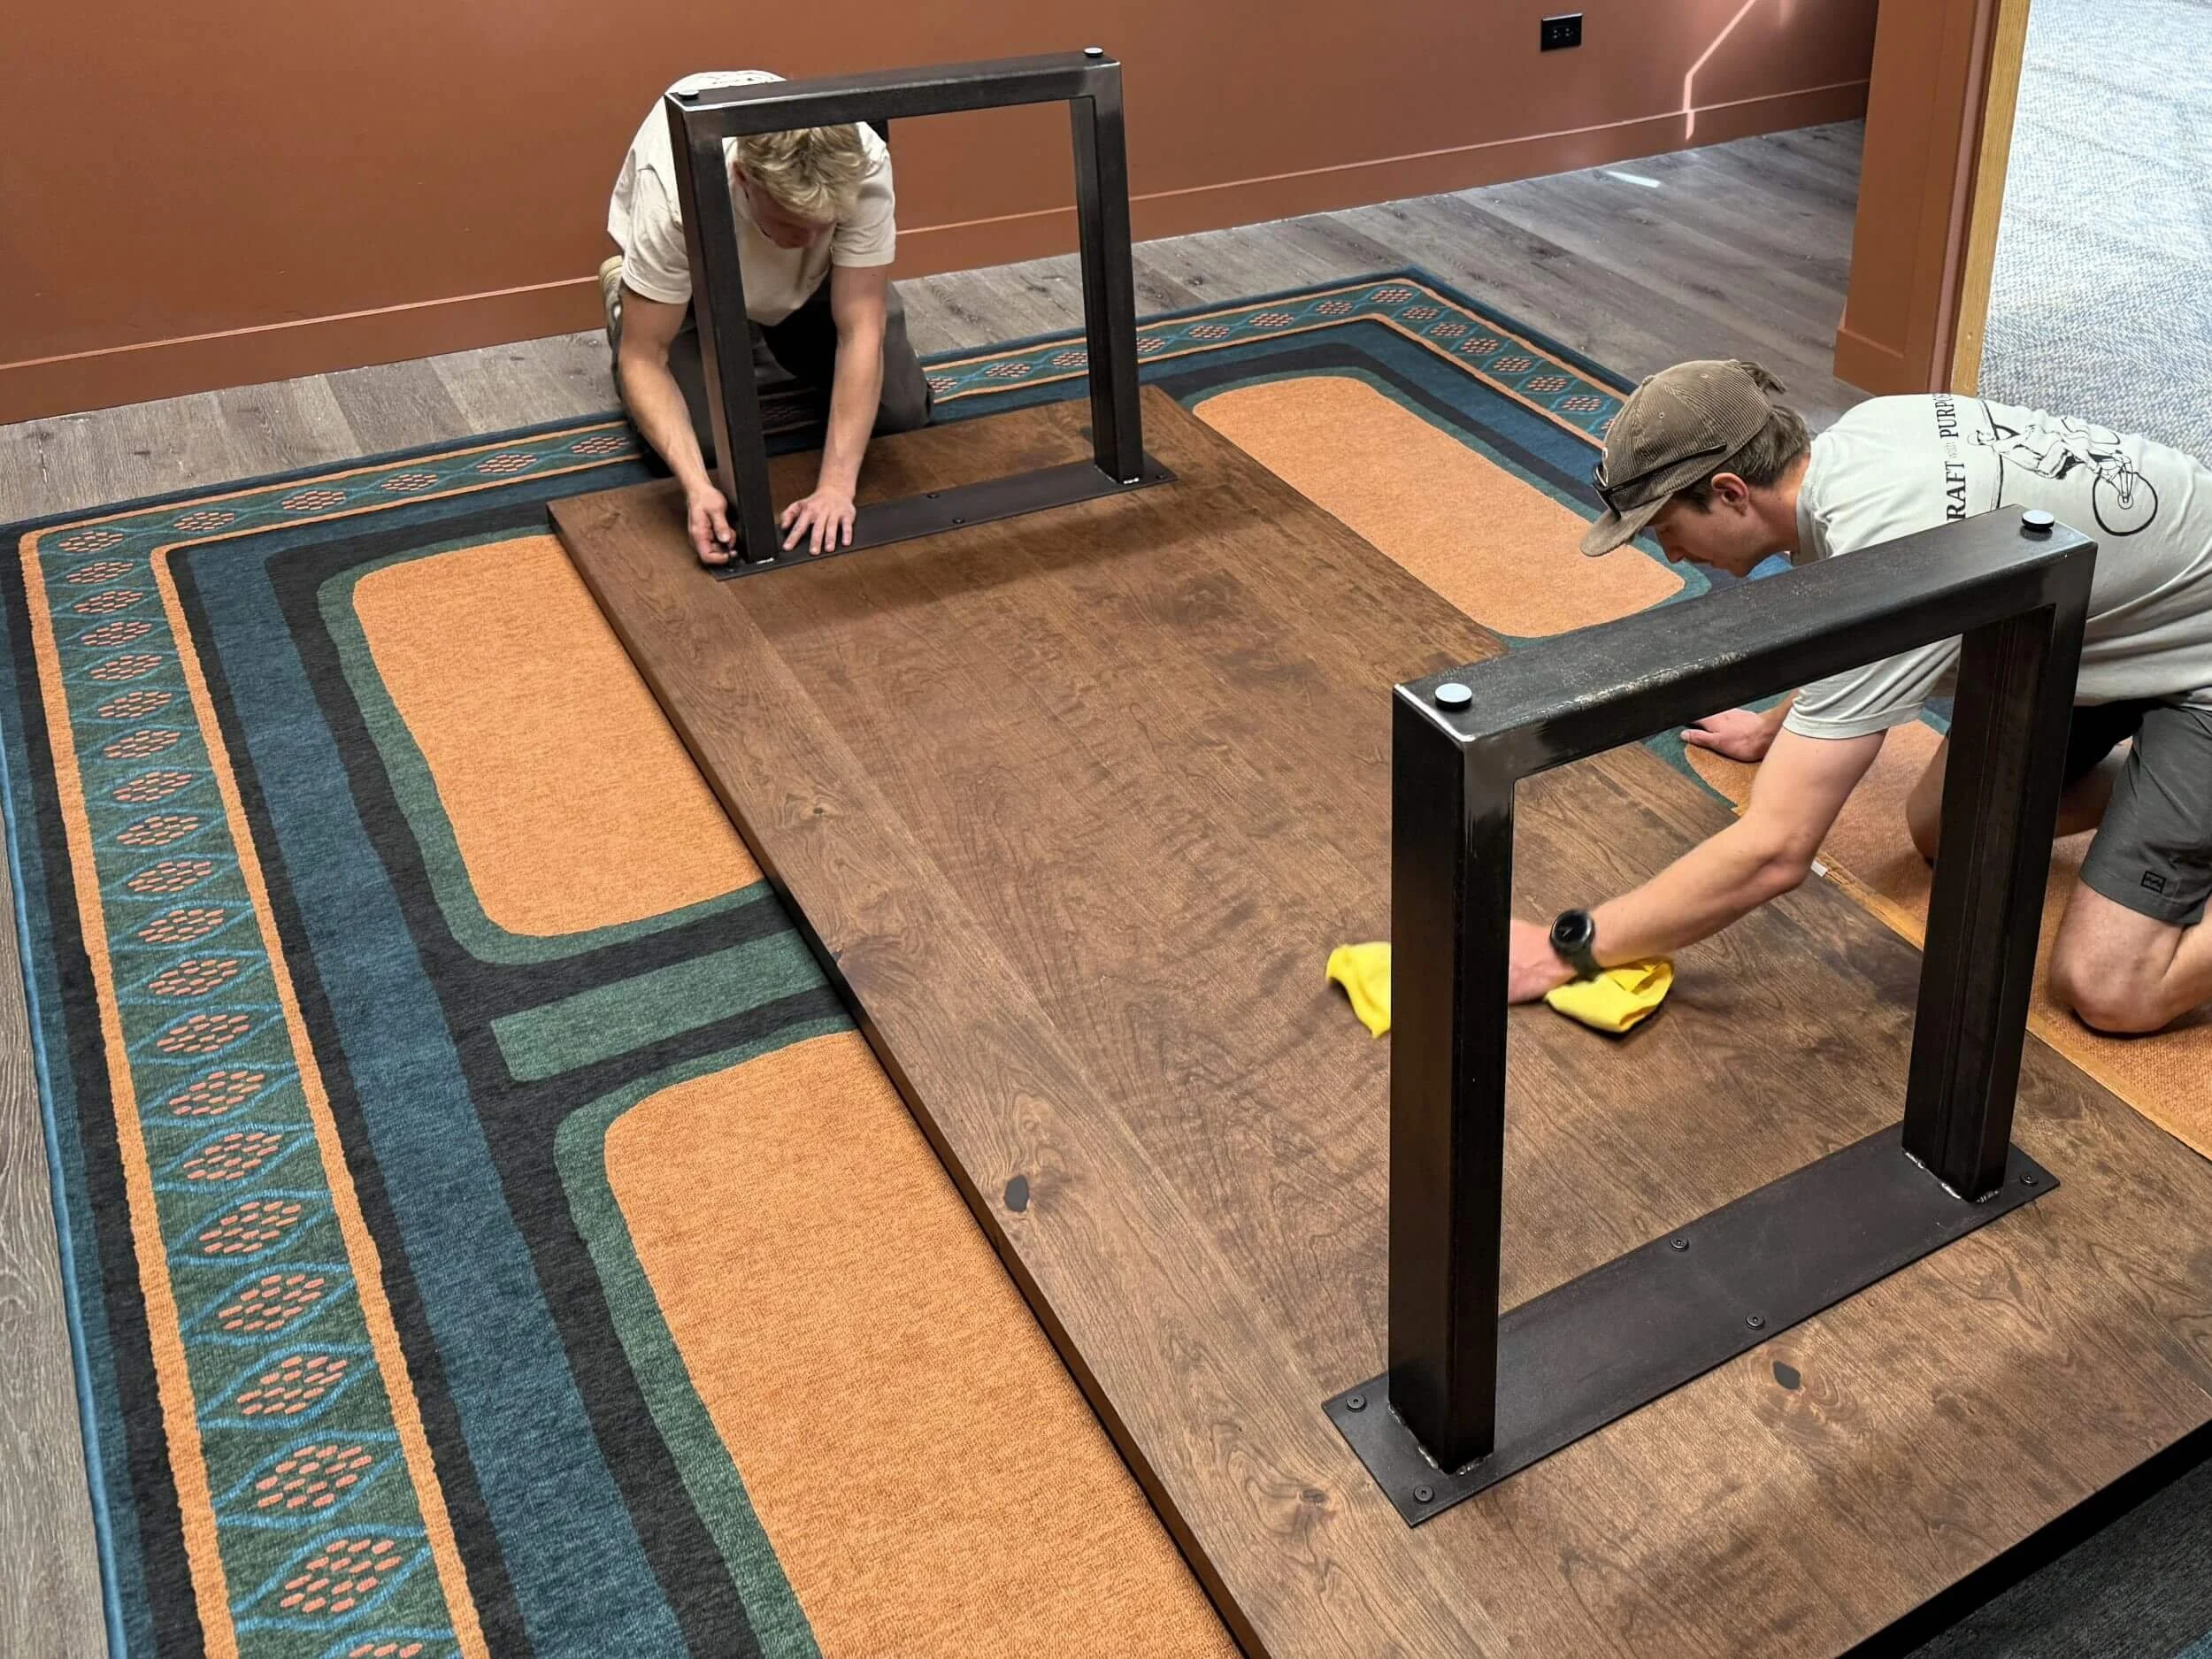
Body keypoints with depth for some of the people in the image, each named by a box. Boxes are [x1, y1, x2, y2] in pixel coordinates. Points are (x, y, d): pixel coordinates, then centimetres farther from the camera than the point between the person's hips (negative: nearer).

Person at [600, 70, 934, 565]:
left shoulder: (863, 167, -38)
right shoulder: (673, 191, -43)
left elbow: (861, 332, -34)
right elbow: (644, 358, -35)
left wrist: (837, 484, -41)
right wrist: (697, 485, -48)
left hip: (813, 277, 2)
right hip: (693, 277, -2)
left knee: (903, 411, -7)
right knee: (700, 436, -17)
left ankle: (775, 333, 22)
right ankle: (625, 304, 14)